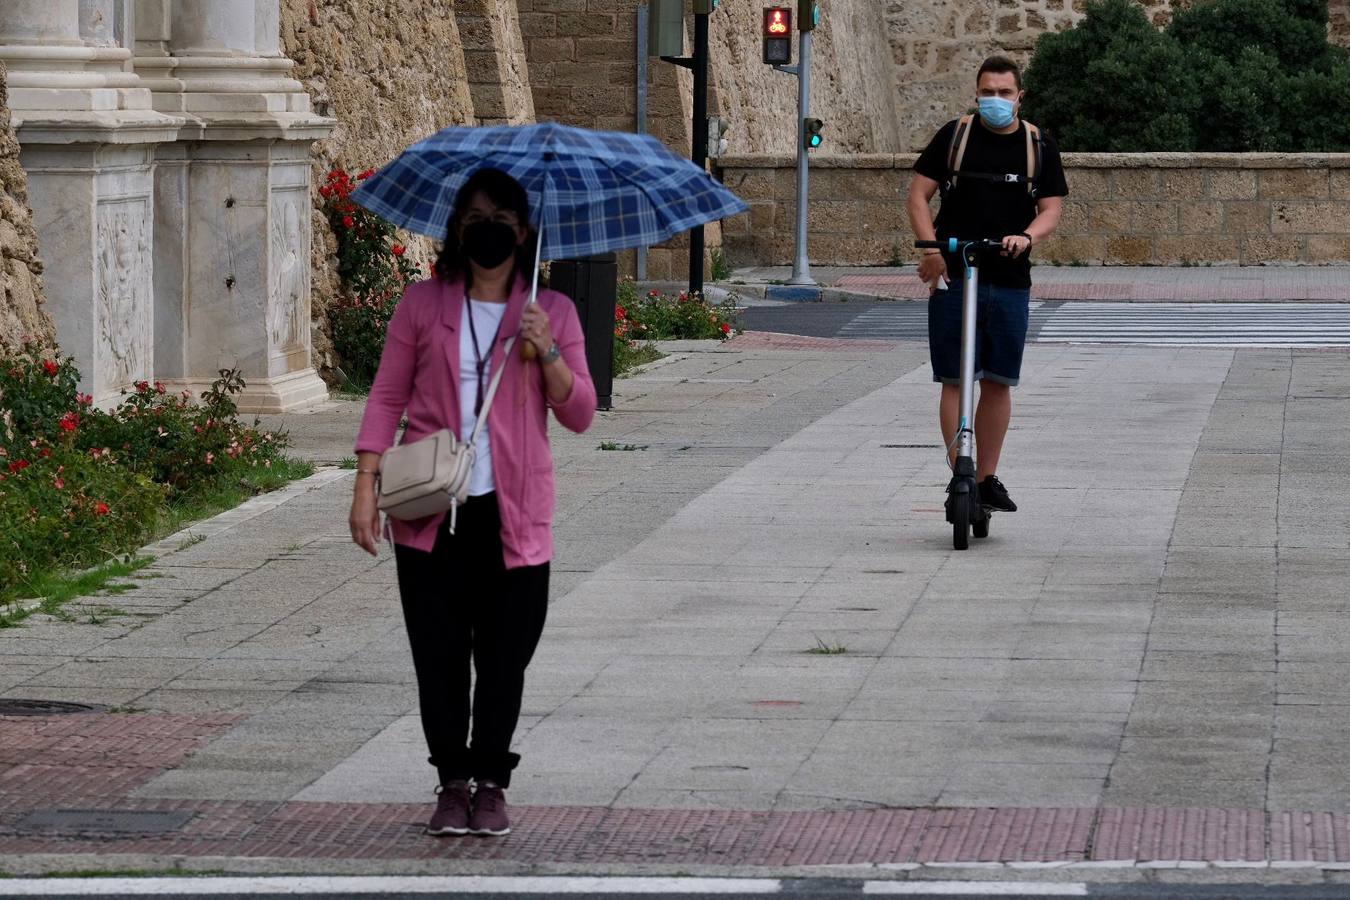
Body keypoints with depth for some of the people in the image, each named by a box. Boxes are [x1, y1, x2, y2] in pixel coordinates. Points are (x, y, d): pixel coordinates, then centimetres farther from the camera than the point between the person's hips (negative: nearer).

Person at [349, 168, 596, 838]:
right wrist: (366, 487, -1)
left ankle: (490, 784, 13)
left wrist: (547, 352, -13)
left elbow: (579, 415, 4)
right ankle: (452, 783, 11)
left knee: (504, 657, 1)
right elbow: (387, 397, 7)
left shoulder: (551, 313, 6)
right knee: (439, 656, 0)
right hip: (432, 509, 0)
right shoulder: (423, 305, 6)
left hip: (513, 513, 0)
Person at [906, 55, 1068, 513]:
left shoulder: (1039, 146, 7)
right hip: (953, 276, -2)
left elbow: (1051, 208, 4)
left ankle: (987, 478, 17)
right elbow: (919, 195, 2)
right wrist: (930, 247, -13)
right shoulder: (954, 136, 3)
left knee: (999, 381, 7)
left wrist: (1026, 237, -18)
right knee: (955, 380, -4)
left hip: (1010, 281, 2)